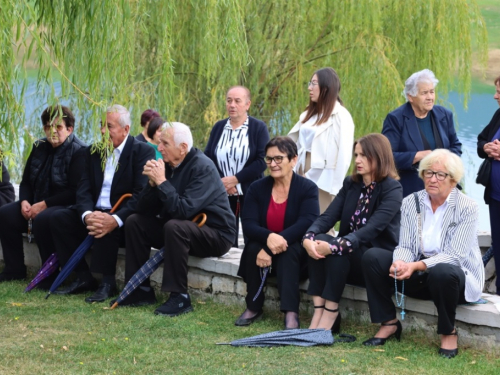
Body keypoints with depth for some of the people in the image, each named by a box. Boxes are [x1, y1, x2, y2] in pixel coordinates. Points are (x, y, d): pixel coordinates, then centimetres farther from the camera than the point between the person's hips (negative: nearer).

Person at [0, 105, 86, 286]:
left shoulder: (79, 152, -13)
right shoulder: (39, 148, 10)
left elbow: (76, 192, -20)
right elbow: (26, 181, 17)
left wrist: (44, 204, -22)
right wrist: (24, 201, -5)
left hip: (67, 207, -8)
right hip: (37, 204, 8)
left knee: (43, 219, -37)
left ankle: (50, 274, -23)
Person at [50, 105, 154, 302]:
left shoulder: (143, 152, -9)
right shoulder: (93, 151, 10)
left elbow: (142, 195, -19)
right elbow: (84, 190, 2)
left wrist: (115, 219, -34)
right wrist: (87, 215, -21)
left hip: (125, 217, -6)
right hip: (95, 213, 6)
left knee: (108, 228, -36)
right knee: (59, 219, -14)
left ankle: (108, 282, -21)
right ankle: (83, 278, -8)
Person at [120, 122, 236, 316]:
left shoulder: (202, 168, -21)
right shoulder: (167, 165, 1)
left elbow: (184, 210, -33)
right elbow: (144, 210, 0)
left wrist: (162, 182, -28)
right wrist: (152, 182, -16)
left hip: (216, 235, -8)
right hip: (183, 226, 8)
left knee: (174, 226, -35)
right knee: (134, 222, -1)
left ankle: (179, 297, -28)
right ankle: (141, 291, 1)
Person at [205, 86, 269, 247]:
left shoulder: (259, 127, -1)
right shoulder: (218, 127, 11)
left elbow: (262, 161, -9)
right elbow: (207, 158, 6)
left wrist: (235, 179, -14)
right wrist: (221, 181, -10)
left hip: (250, 193, -3)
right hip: (222, 194, 3)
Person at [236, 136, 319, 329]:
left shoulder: (307, 188, -7)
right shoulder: (257, 188, 1)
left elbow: (307, 223, -22)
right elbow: (248, 224, -12)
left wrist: (278, 241, -34)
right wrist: (268, 237, -36)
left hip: (296, 255, -3)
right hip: (263, 252, 3)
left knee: (288, 250, -35)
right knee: (252, 247, -29)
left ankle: (291, 313, -41)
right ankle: (253, 307, -15)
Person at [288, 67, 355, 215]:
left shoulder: (341, 116, -8)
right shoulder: (309, 114, 16)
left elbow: (344, 156, -13)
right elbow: (294, 142, 15)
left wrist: (335, 189, -14)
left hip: (323, 180, -7)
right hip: (304, 177, 7)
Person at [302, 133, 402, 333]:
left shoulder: (392, 189, -10)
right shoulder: (351, 184, 10)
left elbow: (372, 229, -24)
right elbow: (327, 217, -3)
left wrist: (334, 246, -35)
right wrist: (308, 237, -25)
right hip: (349, 257, 6)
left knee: (337, 249, -32)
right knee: (319, 241, -24)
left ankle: (330, 313, -29)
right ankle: (318, 309, -29)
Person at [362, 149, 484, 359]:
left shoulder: (467, 207, -13)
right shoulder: (411, 202, 0)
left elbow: (455, 255, -19)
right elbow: (405, 246, -4)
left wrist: (417, 266, -33)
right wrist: (400, 263, -29)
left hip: (454, 273, -4)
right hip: (420, 277, 4)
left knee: (441, 272, -40)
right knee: (372, 257, -16)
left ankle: (448, 332, -13)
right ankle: (389, 323, -5)